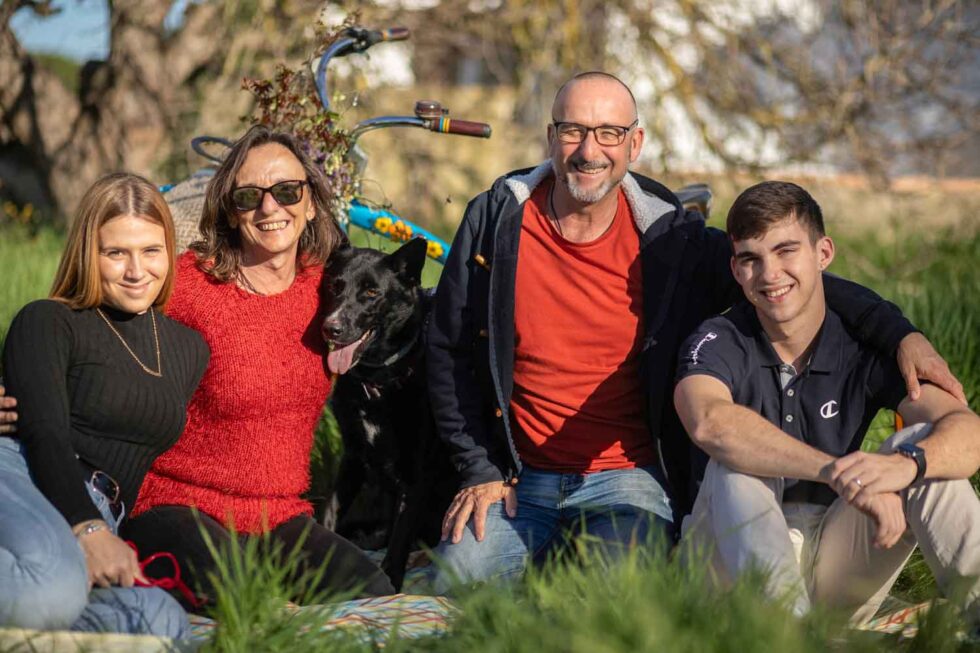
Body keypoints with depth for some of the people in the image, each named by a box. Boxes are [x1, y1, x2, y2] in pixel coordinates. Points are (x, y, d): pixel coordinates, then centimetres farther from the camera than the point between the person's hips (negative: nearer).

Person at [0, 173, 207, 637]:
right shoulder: (48, 321, 8)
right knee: (56, 588, -44)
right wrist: (88, 529, -21)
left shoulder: (189, 350, 25)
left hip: (97, 522, 5)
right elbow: (45, 433, -5)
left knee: (163, 621, -36)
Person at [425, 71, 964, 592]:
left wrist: (901, 334, -16)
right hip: (518, 479, 2)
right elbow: (449, 352, 5)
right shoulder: (495, 222, -3)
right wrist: (479, 470, 0)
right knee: (457, 581, -22)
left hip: (626, 480, -1)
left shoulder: (669, 241, -5)